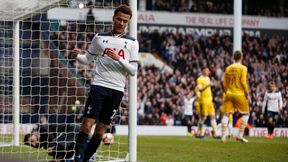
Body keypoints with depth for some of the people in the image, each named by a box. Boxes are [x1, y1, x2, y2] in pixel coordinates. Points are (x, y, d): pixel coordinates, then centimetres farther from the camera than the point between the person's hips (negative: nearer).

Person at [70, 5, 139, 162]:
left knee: (101, 129, 4)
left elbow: (133, 70, 2)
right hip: (99, 85, -1)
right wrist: (77, 56, -7)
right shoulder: (99, 37, 10)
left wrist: (118, 59, -13)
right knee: (88, 123, -15)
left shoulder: (132, 43, 8)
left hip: (117, 90, 1)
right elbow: (87, 59, 15)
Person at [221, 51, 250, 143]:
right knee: (245, 114, 9)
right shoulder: (243, 68, -4)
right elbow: (243, 82, -11)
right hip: (239, 94, -4)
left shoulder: (228, 68, 9)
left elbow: (224, 83, 10)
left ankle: (223, 136, -3)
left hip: (229, 93, 4)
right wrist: (247, 94, -4)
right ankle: (240, 135, 0)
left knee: (226, 114, 4)